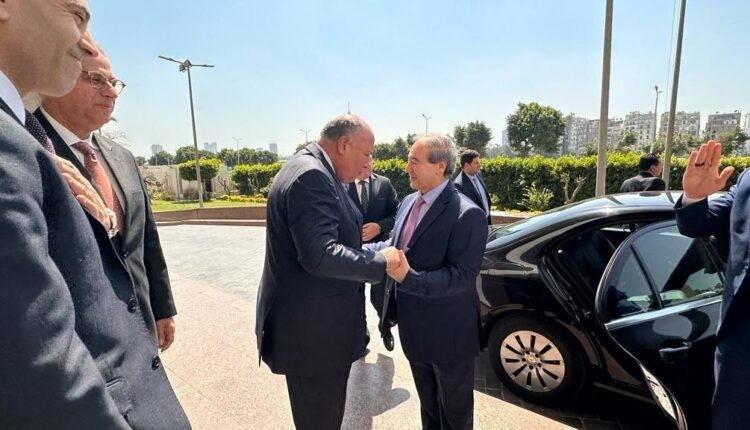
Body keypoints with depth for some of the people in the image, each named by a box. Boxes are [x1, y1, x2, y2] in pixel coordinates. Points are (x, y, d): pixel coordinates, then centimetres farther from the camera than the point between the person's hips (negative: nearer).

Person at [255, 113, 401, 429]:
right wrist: (380, 261, -19)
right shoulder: (311, 175, -23)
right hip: (312, 329, -10)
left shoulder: (313, 170, 11)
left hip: (315, 322, 10)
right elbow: (320, 256, -30)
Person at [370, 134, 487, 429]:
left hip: (448, 334, -7)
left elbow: (461, 277, -27)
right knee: (428, 406, 31)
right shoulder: (409, 202, 1)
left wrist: (409, 278, -39)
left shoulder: (467, 215, -24)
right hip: (414, 329, 7)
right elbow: (395, 247, 8)